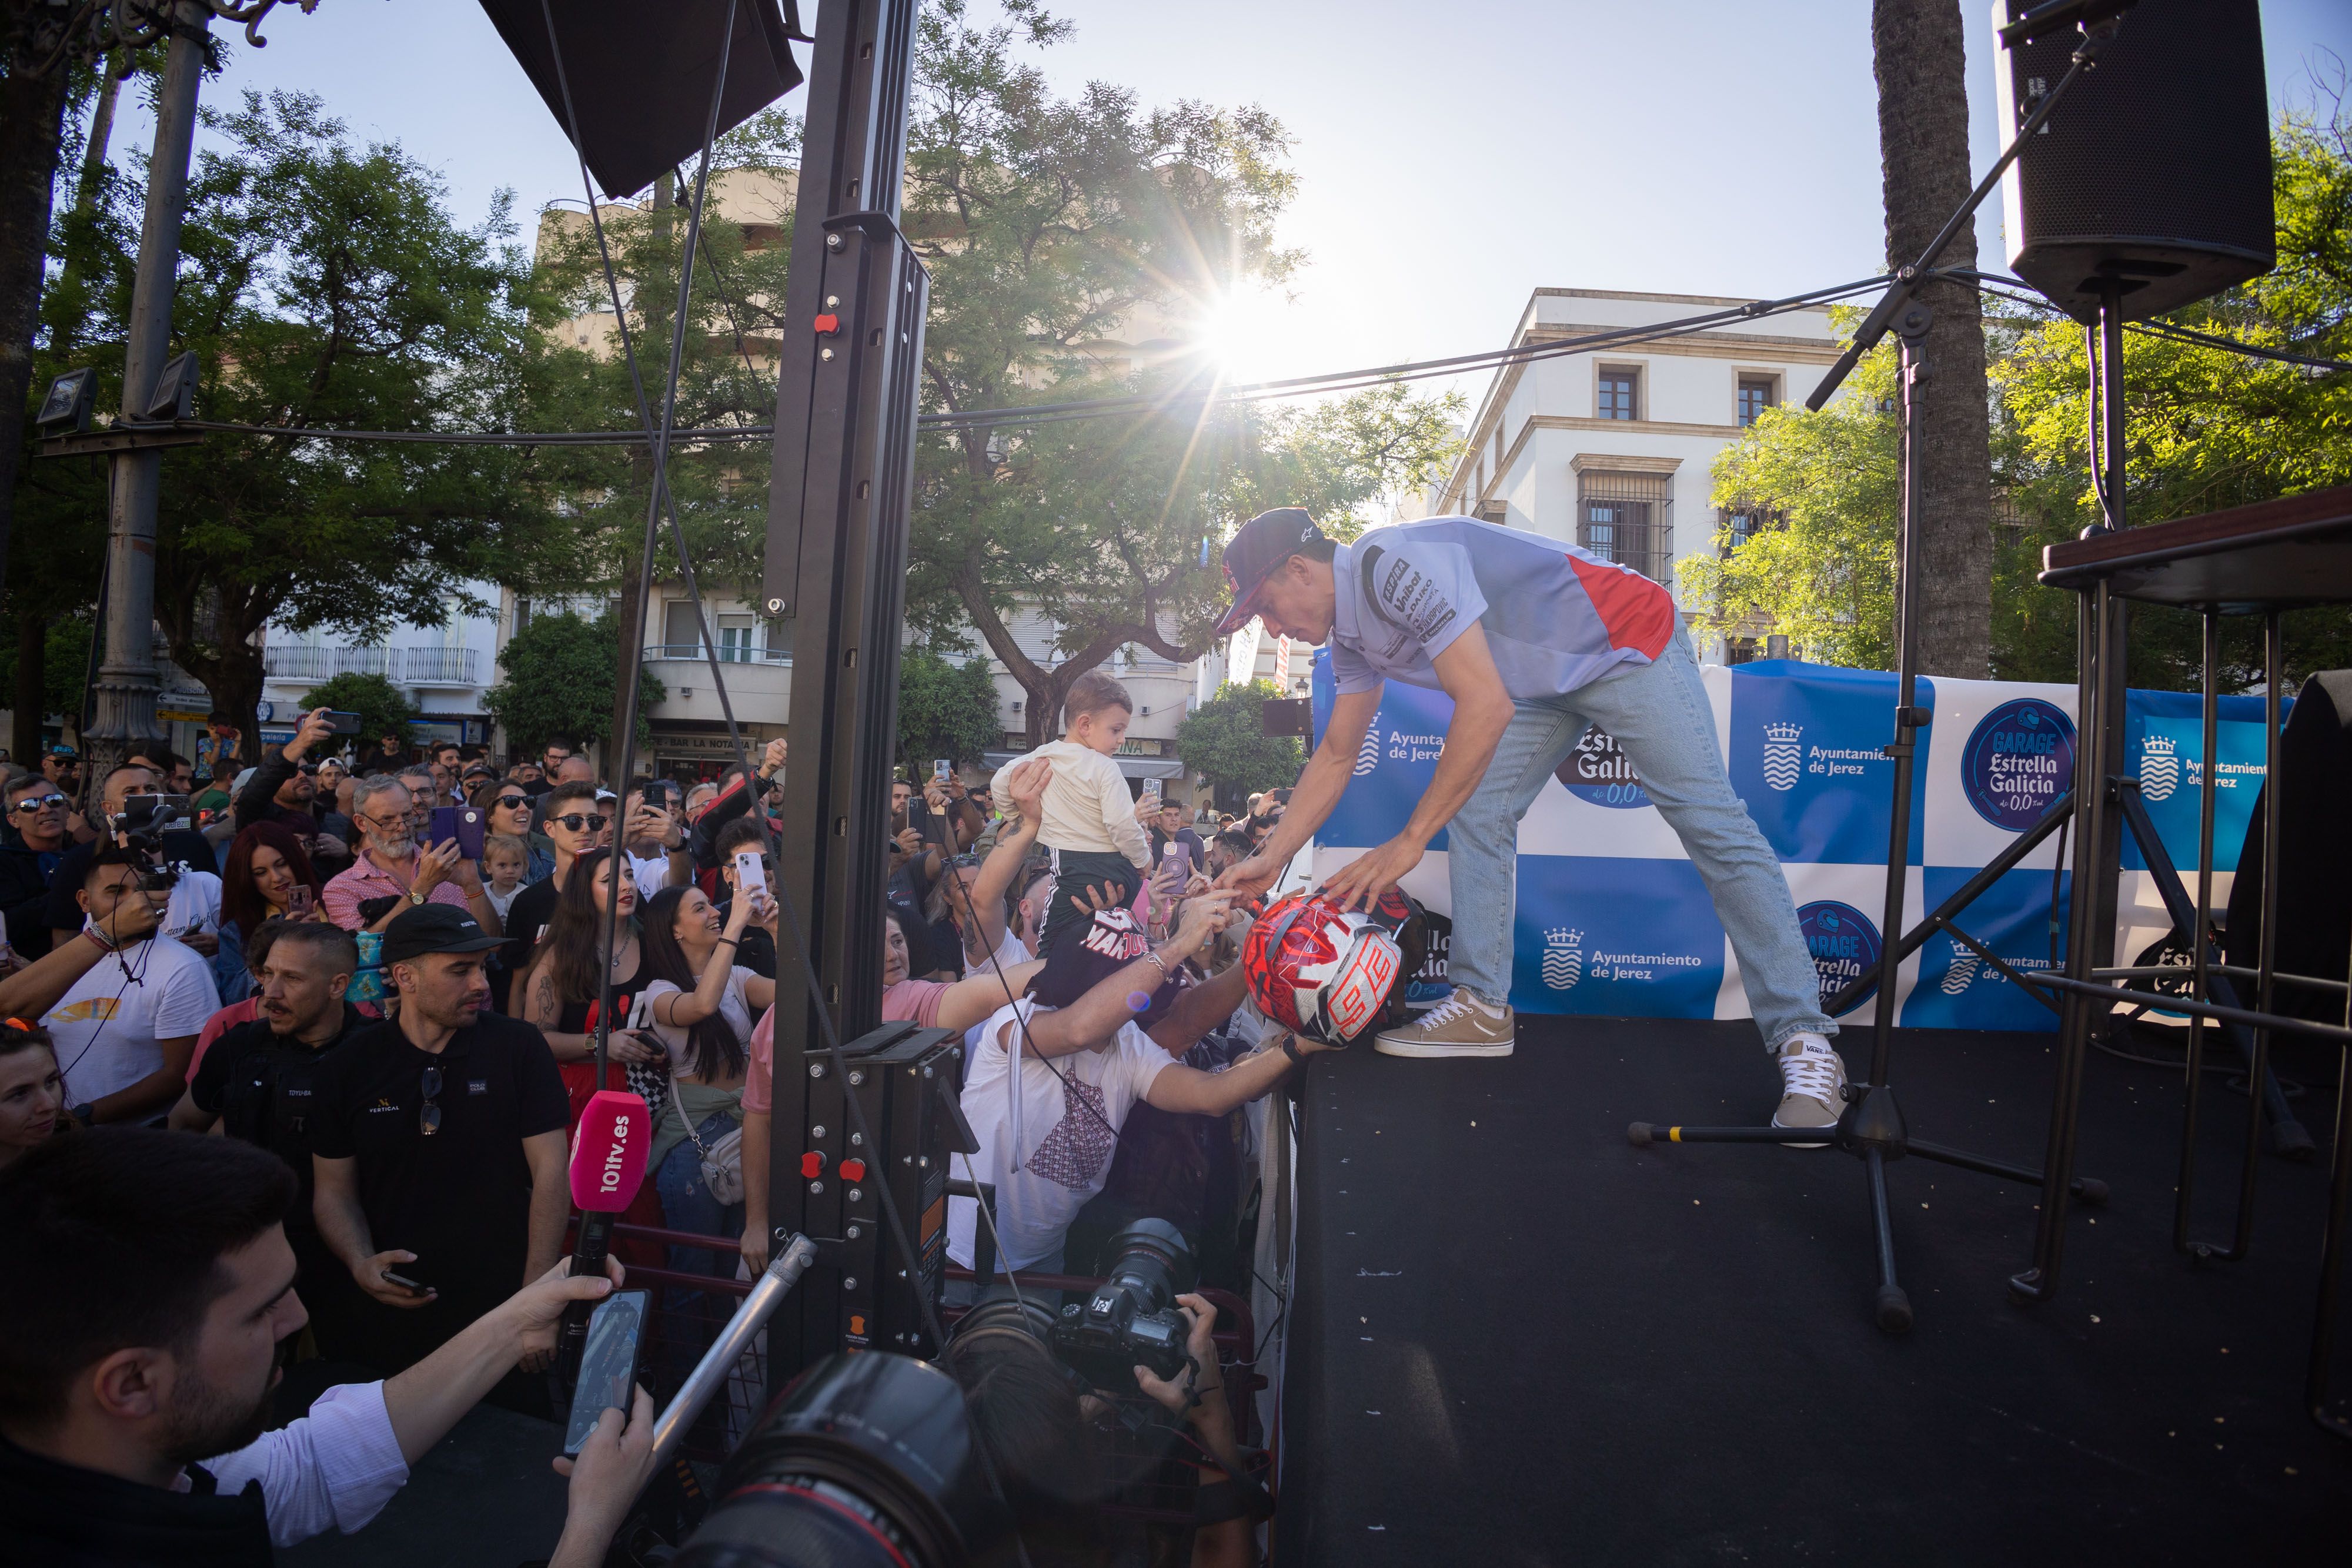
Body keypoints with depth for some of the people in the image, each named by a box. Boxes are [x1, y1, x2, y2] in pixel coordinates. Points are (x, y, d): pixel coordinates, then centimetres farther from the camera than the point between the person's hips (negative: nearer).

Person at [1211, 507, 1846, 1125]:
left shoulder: (1395, 563, -30)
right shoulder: (1351, 633, 1)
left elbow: (1486, 707, -34)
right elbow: (1335, 756, 10)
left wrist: (1409, 841, -31)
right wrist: (1270, 858, 4)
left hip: (1628, 643, -9)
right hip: (1547, 679, 9)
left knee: (1710, 820, -12)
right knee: (1474, 814, -2)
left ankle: (1803, 1038, -9)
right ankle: (1483, 1008, 5)